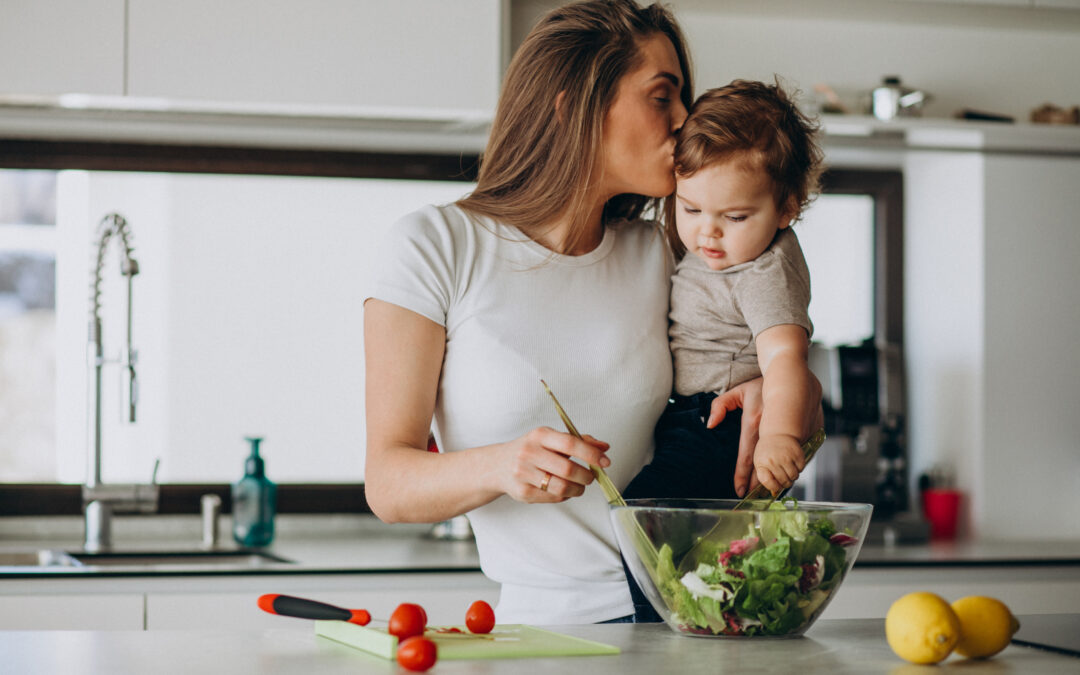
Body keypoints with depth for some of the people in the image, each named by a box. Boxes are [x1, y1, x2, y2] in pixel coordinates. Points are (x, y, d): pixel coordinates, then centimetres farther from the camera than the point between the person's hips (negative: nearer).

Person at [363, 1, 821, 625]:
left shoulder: (660, 255, 11)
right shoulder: (438, 245, -1)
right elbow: (388, 484, -5)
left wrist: (769, 397, -4)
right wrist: (501, 467, -26)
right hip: (546, 621, -3)